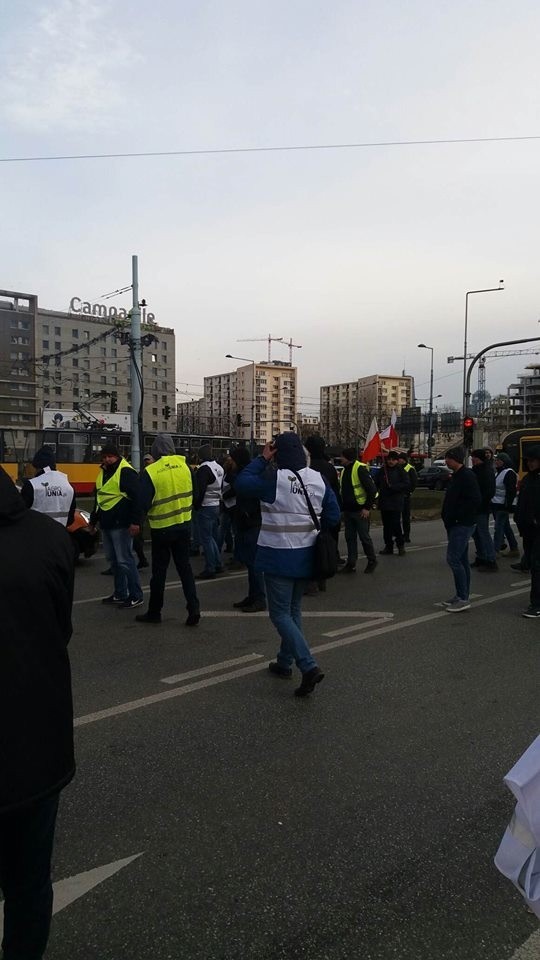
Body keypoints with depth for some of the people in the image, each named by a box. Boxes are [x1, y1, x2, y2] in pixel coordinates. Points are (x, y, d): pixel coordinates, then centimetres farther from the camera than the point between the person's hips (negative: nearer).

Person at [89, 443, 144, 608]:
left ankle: (136, 596, 2)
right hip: (106, 524, 9)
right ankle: (120, 594, 24)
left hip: (121, 525, -9)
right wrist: (93, 519, 29)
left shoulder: (126, 472, -12)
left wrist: (135, 522, -22)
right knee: (113, 560, 14)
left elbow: (136, 498, -17)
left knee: (125, 560, -7)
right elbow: (99, 497, 26)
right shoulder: (103, 472, 16)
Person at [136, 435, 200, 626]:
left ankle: (154, 612, 21)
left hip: (162, 528, -3)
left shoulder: (150, 472, -17)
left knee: (159, 570, 9)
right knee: (184, 566, 12)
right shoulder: (184, 466, -3)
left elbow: (144, 503, -15)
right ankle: (193, 609, 6)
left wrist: (142, 516, 5)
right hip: (184, 524, 4)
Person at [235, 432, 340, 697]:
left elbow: (241, 484, -10)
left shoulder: (274, 479, -17)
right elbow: (333, 515, 5)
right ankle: (285, 662, 32)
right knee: (294, 610, 21)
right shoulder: (318, 479, 1)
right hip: (305, 555, 7)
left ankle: (309, 666, -12)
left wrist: (261, 459, -6)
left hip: (279, 556, -6)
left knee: (280, 613, 0)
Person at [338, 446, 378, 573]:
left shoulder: (360, 469, -14)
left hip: (360, 511, -8)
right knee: (349, 537, 9)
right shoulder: (344, 470, 11)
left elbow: (372, 489, -17)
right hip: (348, 510, 8)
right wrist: (342, 506, 12)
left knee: (364, 537, 2)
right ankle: (351, 564, 15)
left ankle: (372, 561, 19)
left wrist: (367, 507, -16)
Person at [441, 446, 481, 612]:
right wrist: (447, 517, 11)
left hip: (462, 525, -10)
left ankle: (463, 598, -5)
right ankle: (461, 596, 21)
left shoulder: (467, 476, -15)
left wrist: (457, 516, -19)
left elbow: (475, 501, -23)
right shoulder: (456, 476, 15)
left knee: (453, 559, -11)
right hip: (455, 524, 10)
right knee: (461, 560, 13)